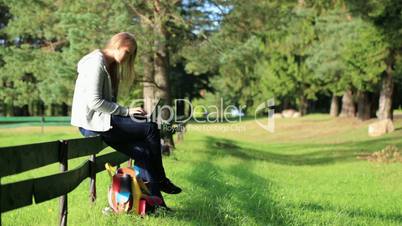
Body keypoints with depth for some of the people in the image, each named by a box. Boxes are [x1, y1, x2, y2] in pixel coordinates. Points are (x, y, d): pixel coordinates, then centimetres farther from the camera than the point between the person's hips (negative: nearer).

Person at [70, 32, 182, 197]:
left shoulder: (110, 66, 20)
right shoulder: (96, 62, -11)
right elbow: (94, 101, -20)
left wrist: (126, 112, 1)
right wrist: (126, 111, -18)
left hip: (99, 120, 9)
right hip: (92, 122, -9)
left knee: (143, 152, -6)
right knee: (151, 128, -13)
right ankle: (160, 180, 2)